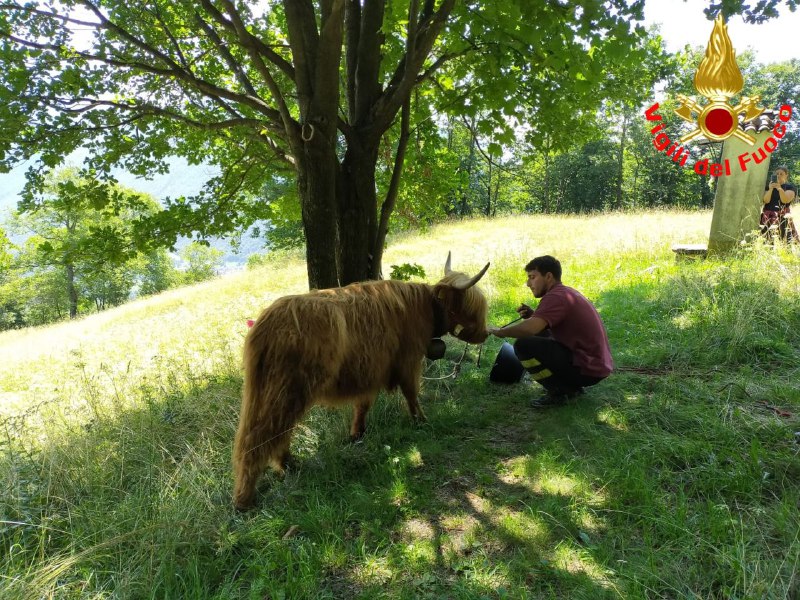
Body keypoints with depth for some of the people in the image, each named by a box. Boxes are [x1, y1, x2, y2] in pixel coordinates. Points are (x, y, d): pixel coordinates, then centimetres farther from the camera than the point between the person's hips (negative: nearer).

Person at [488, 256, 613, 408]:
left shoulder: (555, 296, -18)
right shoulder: (568, 292, 14)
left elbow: (529, 329, -31)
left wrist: (500, 331, -14)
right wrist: (533, 315, 0)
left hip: (587, 371, -10)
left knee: (523, 345, -16)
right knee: (539, 336, 22)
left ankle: (556, 392, -3)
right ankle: (571, 387, 17)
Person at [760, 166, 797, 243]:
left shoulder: (790, 187, 4)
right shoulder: (769, 186, 12)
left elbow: (785, 200, -13)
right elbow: (766, 201, -2)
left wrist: (779, 188, -24)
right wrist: (770, 189, -15)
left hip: (783, 216, -2)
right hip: (768, 215, 2)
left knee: (784, 238, -15)